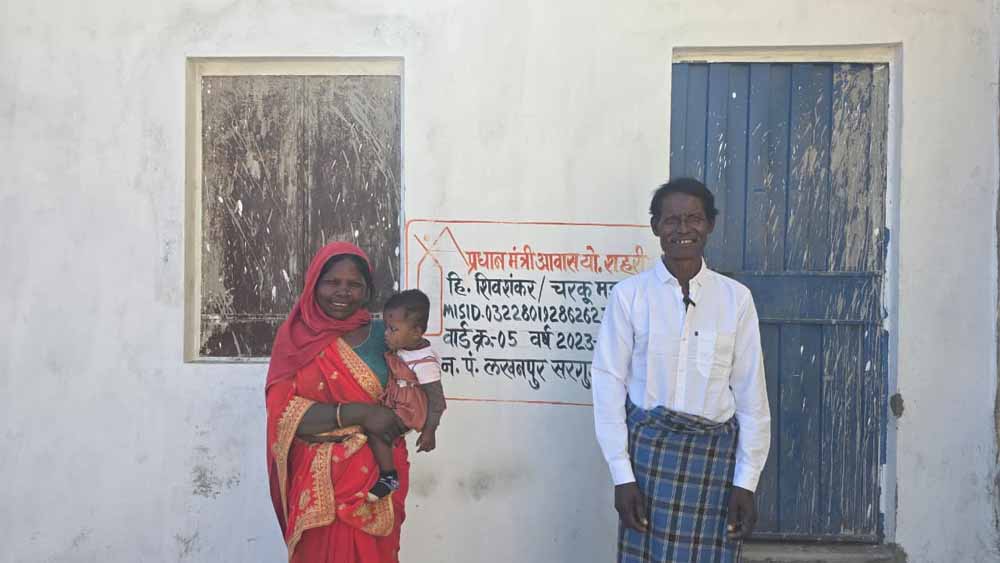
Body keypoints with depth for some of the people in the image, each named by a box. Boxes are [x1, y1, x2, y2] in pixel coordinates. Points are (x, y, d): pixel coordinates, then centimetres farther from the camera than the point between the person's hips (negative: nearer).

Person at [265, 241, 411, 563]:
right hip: (321, 479, -2)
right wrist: (358, 414, -20)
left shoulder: (382, 333, 4)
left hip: (378, 473, 2)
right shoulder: (297, 337, -2)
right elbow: (283, 412, -12)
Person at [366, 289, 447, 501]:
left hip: (409, 411, -9)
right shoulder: (401, 348, -3)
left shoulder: (424, 363, -26)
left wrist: (429, 431, -15)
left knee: (375, 429, -21)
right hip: (395, 403, 9)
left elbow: (437, 400, -20)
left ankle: (389, 476, -6)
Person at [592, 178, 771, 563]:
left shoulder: (735, 298, 0)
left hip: (715, 453, 2)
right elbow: (609, 384, -4)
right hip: (648, 448, -1)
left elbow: (751, 393, 2)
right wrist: (621, 474, -6)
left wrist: (746, 482, 1)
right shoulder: (629, 294, -5)